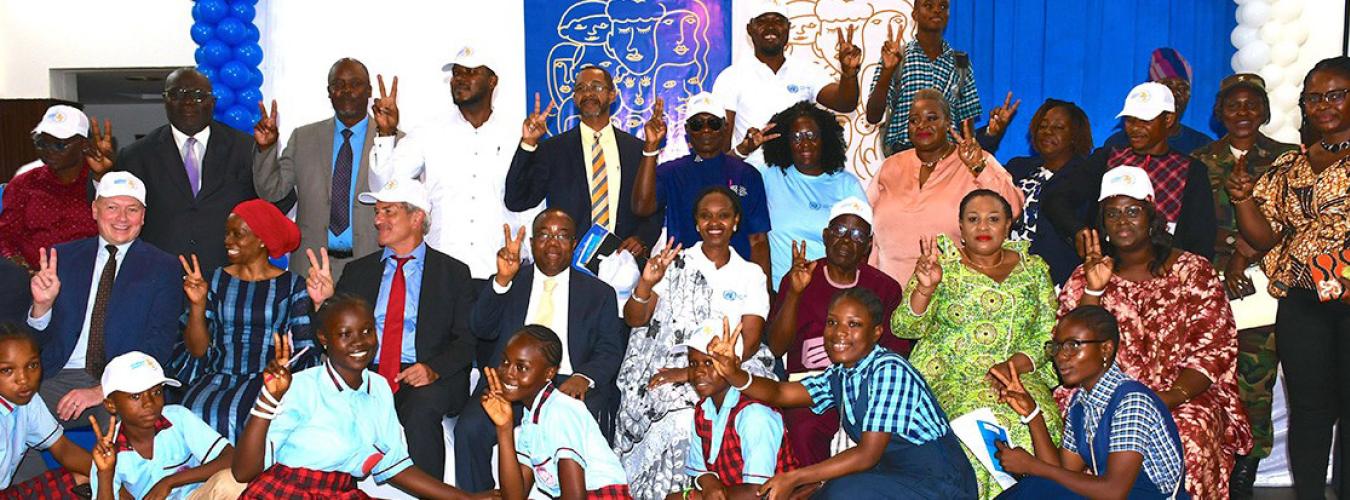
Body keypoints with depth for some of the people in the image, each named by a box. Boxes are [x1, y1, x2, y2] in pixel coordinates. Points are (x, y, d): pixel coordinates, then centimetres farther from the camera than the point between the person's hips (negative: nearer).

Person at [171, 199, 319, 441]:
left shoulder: (292, 285, 7)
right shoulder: (214, 281, 14)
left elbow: (307, 351, 1)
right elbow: (197, 350, 8)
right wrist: (197, 304, -5)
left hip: (270, 382, -2)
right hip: (218, 378, 2)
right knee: (200, 412, -32)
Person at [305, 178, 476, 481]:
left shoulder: (453, 272, 9)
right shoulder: (358, 271, 19)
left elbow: (467, 339, 3)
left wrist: (435, 368, -16)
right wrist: (323, 301, -7)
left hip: (425, 379, -2)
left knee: (421, 411, -35)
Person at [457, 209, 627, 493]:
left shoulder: (599, 293, 16)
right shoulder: (510, 283, 17)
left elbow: (610, 350, 7)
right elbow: (482, 329, 2)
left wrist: (584, 377, -15)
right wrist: (502, 280, -14)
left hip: (569, 385, -1)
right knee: (469, 428, -26)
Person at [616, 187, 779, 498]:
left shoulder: (751, 275, 10)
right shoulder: (675, 264, 11)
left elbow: (749, 344, -1)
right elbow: (634, 319, 5)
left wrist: (692, 372, -13)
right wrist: (646, 283, -16)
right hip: (664, 369, 0)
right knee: (678, 421, -28)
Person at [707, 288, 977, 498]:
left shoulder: (889, 371, -20)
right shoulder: (839, 377, 5)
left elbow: (867, 455, -22)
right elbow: (779, 393, -3)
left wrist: (793, 478, -23)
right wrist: (732, 374, -23)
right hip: (893, 475, 7)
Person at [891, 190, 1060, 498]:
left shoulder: (1033, 269, 12)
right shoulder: (942, 263, 5)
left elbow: (1048, 336, 9)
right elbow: (903, 327, -2)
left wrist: (1013, 365, -10)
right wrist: (925, 288, -20)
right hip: (948, 378, -2)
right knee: (987, 418, -32)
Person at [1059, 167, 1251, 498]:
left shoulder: (1192, 271, 6)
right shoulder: (1083, 279, 10)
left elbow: (1213, 352, -2)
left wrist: (1168, 399, -18)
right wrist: (1094, 290, -14)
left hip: (1183, 399, -1)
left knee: (1189, 439, -34)